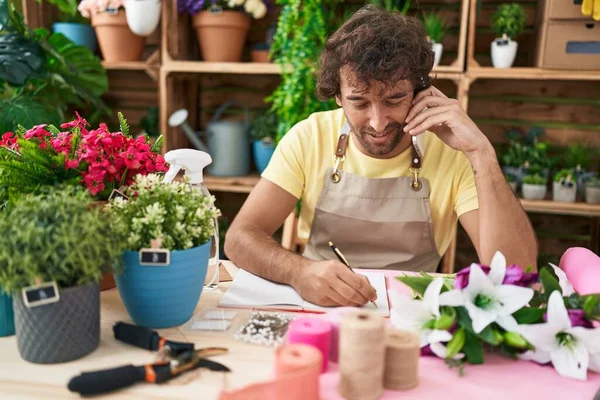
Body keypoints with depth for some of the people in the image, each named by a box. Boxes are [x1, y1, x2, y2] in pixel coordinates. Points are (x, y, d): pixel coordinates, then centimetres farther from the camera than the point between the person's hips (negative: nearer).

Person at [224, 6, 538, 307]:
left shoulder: (452, 153, -11)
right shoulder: (309, 137, -8)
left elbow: (518, 272, -18)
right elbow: (240, 237, -13)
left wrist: (481, 153, -25)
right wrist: (300, 272, -33)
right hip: (317, 311, 1)